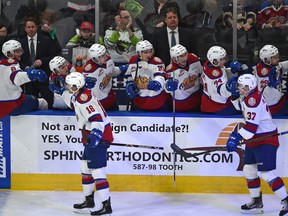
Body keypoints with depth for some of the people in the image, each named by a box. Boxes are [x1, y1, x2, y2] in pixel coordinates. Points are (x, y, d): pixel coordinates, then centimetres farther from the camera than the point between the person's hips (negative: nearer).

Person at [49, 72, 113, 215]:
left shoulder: (83, 99, -22)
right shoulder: (80, 95, 8)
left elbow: (97, 119, -30)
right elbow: (74, 103, 33)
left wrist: (95, 135, -41)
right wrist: (61, 91, 32)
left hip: (98, 136, -11)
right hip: (92, 136, 11)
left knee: (97, 170, -13)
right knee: (85, 168, 20)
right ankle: (89, 201, 32)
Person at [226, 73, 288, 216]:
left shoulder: (253, 99, -22)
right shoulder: (246, 98, 8)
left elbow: (252, 125, -29)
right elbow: (239, 105, 32)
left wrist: (237, 137, -31)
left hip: (266, 141, -11)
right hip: (254, 140, 11)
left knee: (266, 173, -16)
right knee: (249, 171, 15)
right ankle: (257, 202, 27)